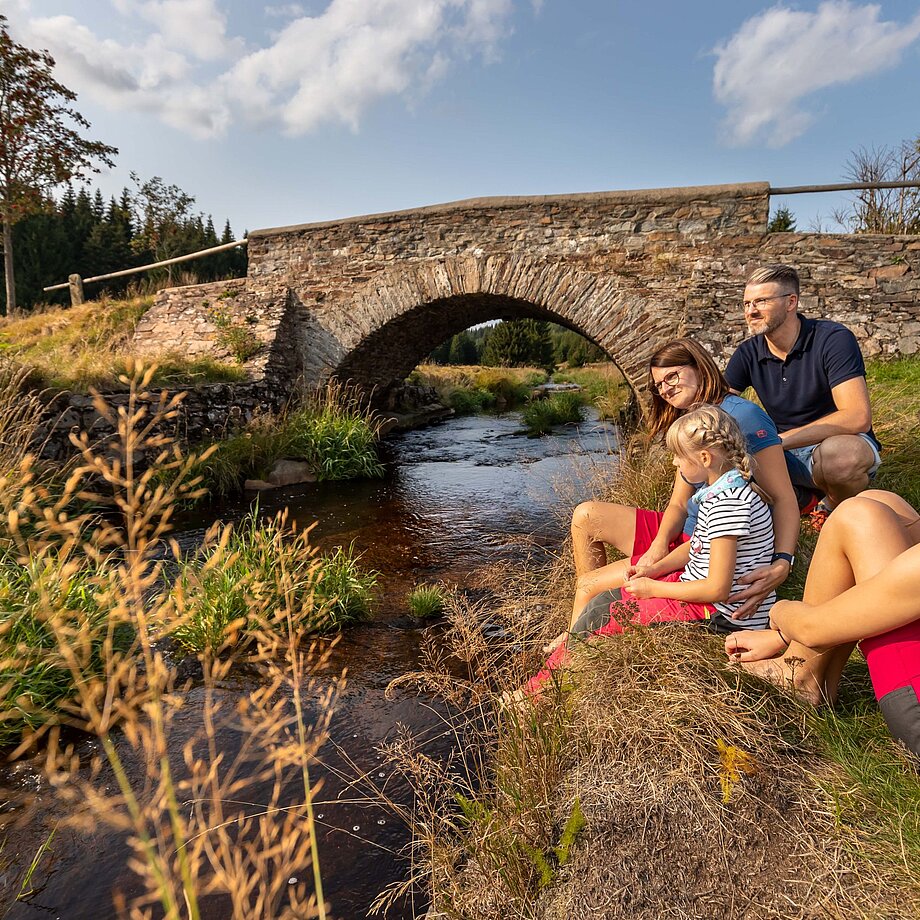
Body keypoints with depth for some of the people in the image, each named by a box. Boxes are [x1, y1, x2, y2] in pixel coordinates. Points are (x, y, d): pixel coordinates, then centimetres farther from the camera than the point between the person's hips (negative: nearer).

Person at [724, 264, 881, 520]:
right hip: (787, 454, 5)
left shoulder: (834, 339, -16)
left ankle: (839, 507, -6)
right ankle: (803, 495, 2)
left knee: (837, 453, -40)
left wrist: (778, 441, -30)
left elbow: (858, 417, -26)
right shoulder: (747, 354, -2)